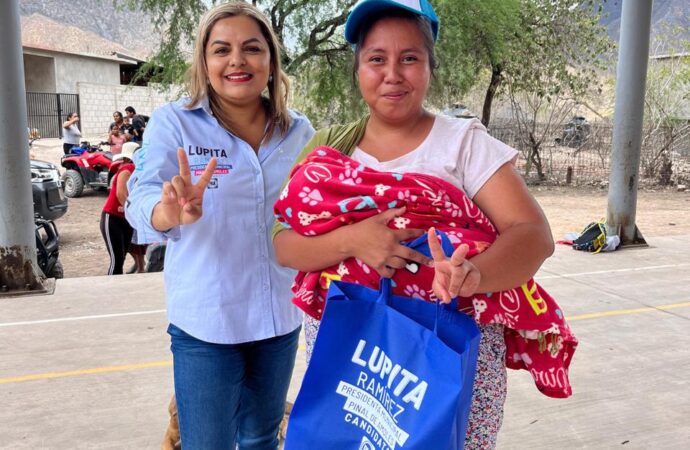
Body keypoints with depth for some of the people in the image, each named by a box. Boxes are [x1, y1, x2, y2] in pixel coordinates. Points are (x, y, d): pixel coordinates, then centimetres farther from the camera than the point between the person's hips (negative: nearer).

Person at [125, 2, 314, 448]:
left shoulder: (299, 130, 0)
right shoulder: (172, 123, -9)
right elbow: (143, 203, -21)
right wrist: (173, 212, -42)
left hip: (280, 316, 4)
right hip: (204, 321, -3)